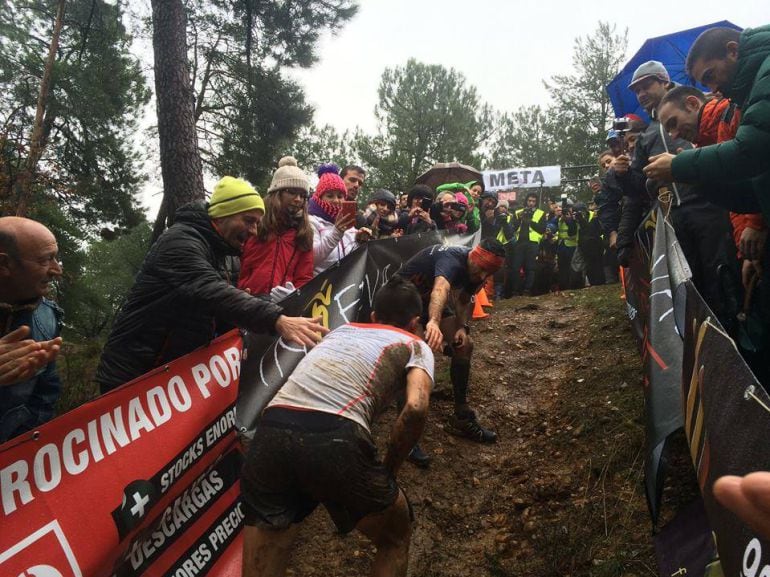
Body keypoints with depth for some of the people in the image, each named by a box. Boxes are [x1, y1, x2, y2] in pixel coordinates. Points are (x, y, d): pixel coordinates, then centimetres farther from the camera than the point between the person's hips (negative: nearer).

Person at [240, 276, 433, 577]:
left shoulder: (342, 329, 33)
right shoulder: (416, 345, 19)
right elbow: (415, 408, 0)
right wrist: (389, 471, 13)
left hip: (271, 432, 5)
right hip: (335, 439, -4)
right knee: (395, 539, 26)